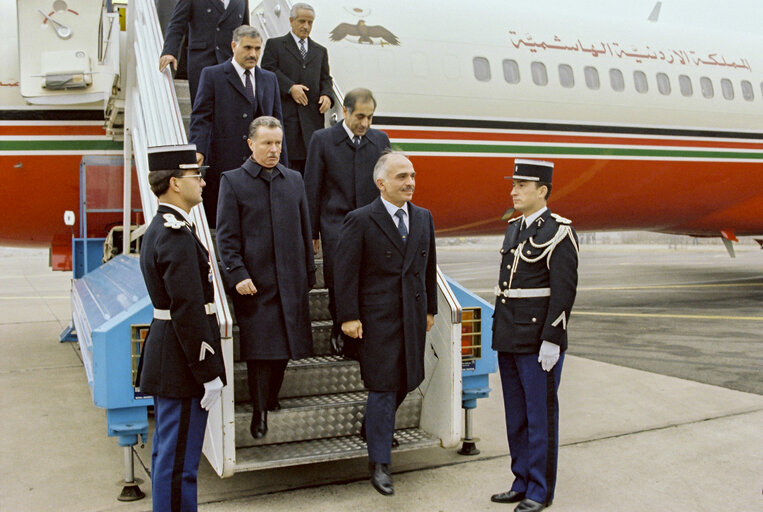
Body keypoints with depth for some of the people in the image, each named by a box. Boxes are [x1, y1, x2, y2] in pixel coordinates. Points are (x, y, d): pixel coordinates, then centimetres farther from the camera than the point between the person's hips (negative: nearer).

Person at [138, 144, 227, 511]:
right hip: (182, 366, -11)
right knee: (179, 460, 0)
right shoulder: (177, 234, -20)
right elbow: (188, 311, -24)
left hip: (166, 360, 11)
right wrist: (209, 373, -19)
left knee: (168, 453, 20)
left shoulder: (158, 229, 12)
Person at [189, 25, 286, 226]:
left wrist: (282, 166, 12)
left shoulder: (270, 79, 17)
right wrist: (198, 150, -21)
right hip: (223, 165, -3)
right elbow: (201, 118, -3)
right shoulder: (212, 75, 5)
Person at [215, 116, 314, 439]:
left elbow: (305, 231, 15)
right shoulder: (233, 181, 0)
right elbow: (226, 236, -5)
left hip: (291, 281, 4)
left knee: (285, 346, 9)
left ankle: (271, 398, 30)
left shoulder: (294, 180, 12)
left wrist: (309, 273, 12)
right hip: (254, 281, -4)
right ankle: (260, 412, 11)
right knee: (260, 348, -3)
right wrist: (237, 275, -15)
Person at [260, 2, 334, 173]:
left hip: (312, 115, 4)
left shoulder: (320, 51, 24)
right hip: (285, 113, -3)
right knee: (286, 160, -7)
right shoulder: (275, 44, 11)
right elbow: (268, 70, -1)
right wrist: (290, 87, -13)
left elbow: (325, 79, 20)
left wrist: (327, 95, -2)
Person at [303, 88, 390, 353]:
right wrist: (312, 232, 0)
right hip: (336, 226, -2)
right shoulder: (323, 139, 2)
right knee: (338, 284, -4)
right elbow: (312, 189, 3)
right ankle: (340, 333, 18)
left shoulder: (381, 139, 11)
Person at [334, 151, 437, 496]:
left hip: (413, 316, 6)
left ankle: (376, 424, 45)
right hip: (378, 318, -6)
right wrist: (349, 316, -13)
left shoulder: (423, 218, 9)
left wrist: (430, 309, 14)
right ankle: (379, 464, 10)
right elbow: (346, 272, -9)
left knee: (405, 380, 16)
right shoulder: (360, 221, -8)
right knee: (383, 386, -2)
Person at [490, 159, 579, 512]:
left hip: (539, 343, -8)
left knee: (540, 416, 3)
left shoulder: (559, 232, -11)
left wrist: (552, 341, -19)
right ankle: (522, 483, 27)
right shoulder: (514, 228, 14)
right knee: (516, 416, 14)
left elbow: (564, 290, -15)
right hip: (509, 342, 8)